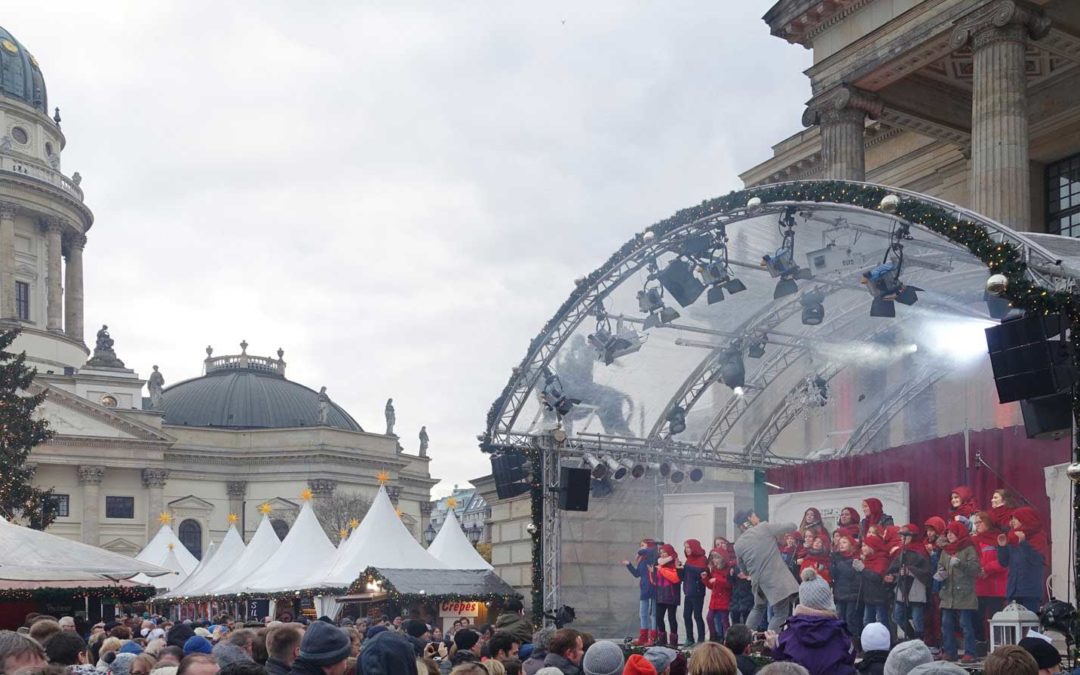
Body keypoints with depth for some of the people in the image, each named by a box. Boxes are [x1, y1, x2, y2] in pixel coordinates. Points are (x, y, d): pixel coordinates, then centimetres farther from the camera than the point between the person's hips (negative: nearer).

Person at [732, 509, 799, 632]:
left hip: (758, 582, 6)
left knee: (758, 609, 29)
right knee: (781, 615, 1)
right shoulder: (765, 528, -6)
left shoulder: (738, 544, 7)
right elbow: (792, 526, 1)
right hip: (777, 580, -6)